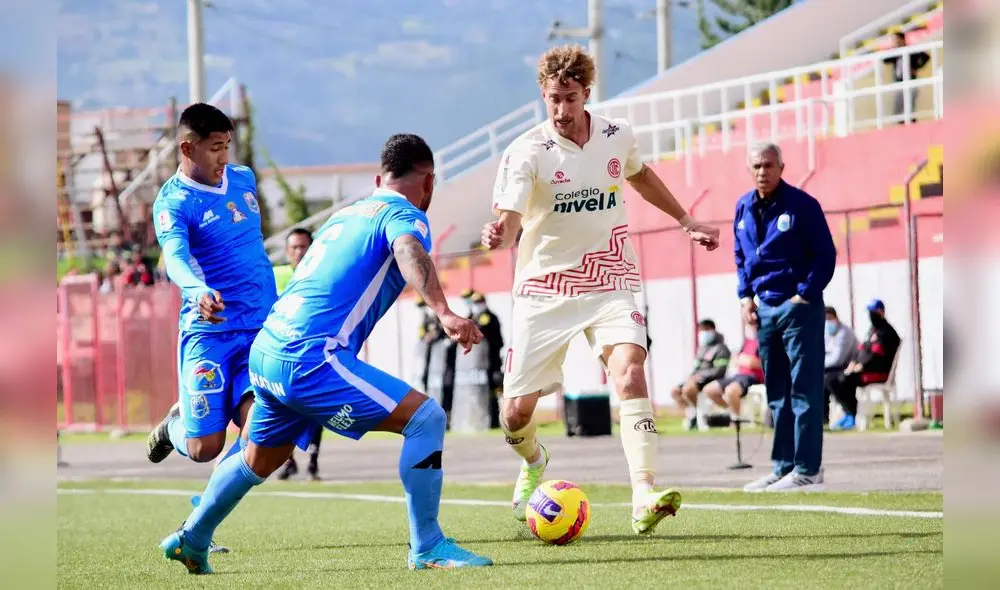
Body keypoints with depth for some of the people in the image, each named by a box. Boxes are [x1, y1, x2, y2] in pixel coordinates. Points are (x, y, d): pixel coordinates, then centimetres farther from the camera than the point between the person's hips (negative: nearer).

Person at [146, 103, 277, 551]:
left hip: (263, 329, 5)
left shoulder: (243, 178, 11)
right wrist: (198, 290, -53)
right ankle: (176, 424, 34)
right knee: (205, 448, -7)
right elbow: (175, 256, -31)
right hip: (209, 330, -5)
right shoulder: (173, 202, -11)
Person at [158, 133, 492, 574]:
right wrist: (444, 312, -42)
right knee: (425, 418, -10)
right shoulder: (404, 215, -3)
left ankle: (191, 540, 47)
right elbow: (409, 254, -27)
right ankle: (427, 547, -10)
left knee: (259, 461, 31)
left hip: (266, 352, 9)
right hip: (310, 359, -9)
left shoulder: (345, 215, 22)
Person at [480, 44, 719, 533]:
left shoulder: (618, 136, -1)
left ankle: (644, 497, -31)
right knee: (518, 410, 1)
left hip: (609, 283, 1)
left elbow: (639, 175, 24)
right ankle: (533, 461, 39)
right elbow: (507, 223, -24)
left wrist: (686, 221, 27)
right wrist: (497, 236, -48)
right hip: (544, 288, -1)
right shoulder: (527, 152, -14)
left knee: (630, 372, -25)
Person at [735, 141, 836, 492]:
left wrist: (804, 295, -14)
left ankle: (807, 469, -4)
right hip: (764, 308, 7)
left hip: (798, 306, -7)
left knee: (804, 391, -5)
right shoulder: (744, 209, 9)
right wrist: (746, 296, 9)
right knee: (776, 394, 11)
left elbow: (826, 254, -9)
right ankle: (783, 466, 17)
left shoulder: (802, 205, -10)